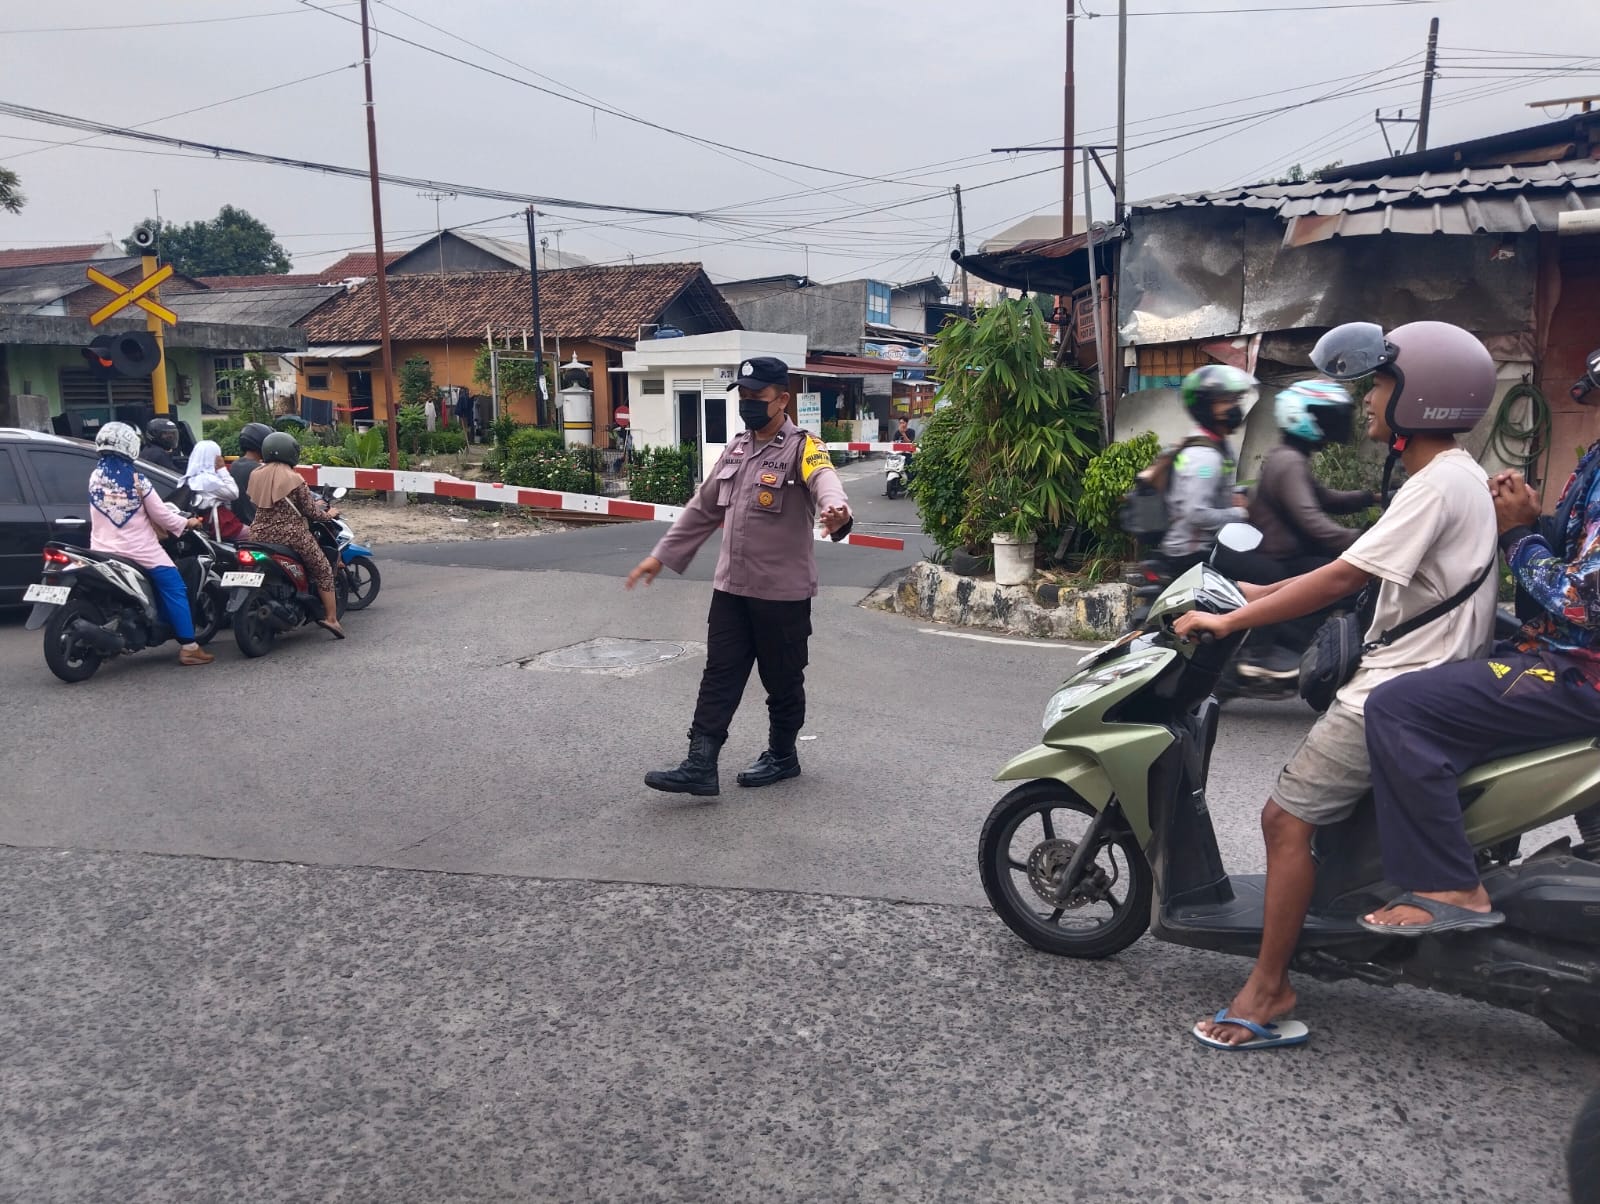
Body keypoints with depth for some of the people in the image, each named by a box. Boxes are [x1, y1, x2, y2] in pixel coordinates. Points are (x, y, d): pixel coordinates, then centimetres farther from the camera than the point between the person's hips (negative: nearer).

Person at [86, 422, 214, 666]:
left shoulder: (95, 477, 4)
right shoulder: (137, 480, -12)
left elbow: (100, 513, 15)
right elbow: (160, 514, -7)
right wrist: (186, 523, 9)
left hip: (103, 551, 6)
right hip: (139, 550, -6)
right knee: (174, 590, -3)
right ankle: (189, 647, -9)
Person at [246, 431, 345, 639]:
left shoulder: (255, 476, 5)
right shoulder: (295, 479, -10)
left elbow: (255, 503, 16)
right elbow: (310, 511, -6)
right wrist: (328, 514, 15)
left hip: (260, 535, 5)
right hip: (291, 535, -5)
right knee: (323, 570, 8)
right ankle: (331, 617, 3)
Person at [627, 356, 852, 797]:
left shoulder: (801, 447, -12)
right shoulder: (737, 447, 11)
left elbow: (825, 480, -36)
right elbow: (703, 508, 18)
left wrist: (836, 509, -60)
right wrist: (662, 555, 17)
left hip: (783, 591, -6)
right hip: (730, 587, 7)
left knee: (782, 679, 9)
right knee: (719, 675, 4)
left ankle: (782, 756, 27)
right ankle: (700, 766, 6)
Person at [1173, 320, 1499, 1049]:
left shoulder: (1437, 483, -17)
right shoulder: (1454, 474, 15)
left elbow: (1343, 579, -23)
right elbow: (1362, 573, 17)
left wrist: (1229, 621, -19)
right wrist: (1264, 594, 14)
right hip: (1416, 679, 10)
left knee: (1287, 818, -12)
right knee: (1292, 811, 15)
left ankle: (1269, 990, -7)